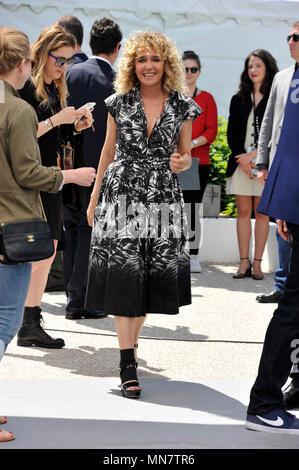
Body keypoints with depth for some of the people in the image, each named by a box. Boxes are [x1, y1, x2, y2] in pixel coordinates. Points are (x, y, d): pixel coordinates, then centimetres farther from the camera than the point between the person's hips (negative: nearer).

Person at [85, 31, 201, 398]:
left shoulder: (182, 107, 4)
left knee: (153, 276, 3)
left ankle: (131, 342, 24)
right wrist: (94, 199, 13)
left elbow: (186, 155, 13)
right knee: (123, 274, -9)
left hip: (162, 199, 1)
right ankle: (127, 364, -8)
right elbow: (108, 151, 12)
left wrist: (181, 162, -11)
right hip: (121, 194, -1)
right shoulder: (119, 103, 4)